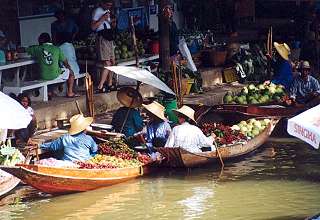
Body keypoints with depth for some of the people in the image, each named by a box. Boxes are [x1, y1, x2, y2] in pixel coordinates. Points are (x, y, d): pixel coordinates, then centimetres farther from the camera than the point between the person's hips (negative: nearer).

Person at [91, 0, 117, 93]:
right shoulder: (97, 11, -8)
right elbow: (93, 27, -16)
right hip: (102, 39, -9)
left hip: (109, 39, 9)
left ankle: (109, 85, 18)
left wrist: (113, 23, 4)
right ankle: (100, 87, -15)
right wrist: (102, 19, -21)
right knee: (107, 64, -15)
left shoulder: (108, 11, 17)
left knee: (112, 62, 10)